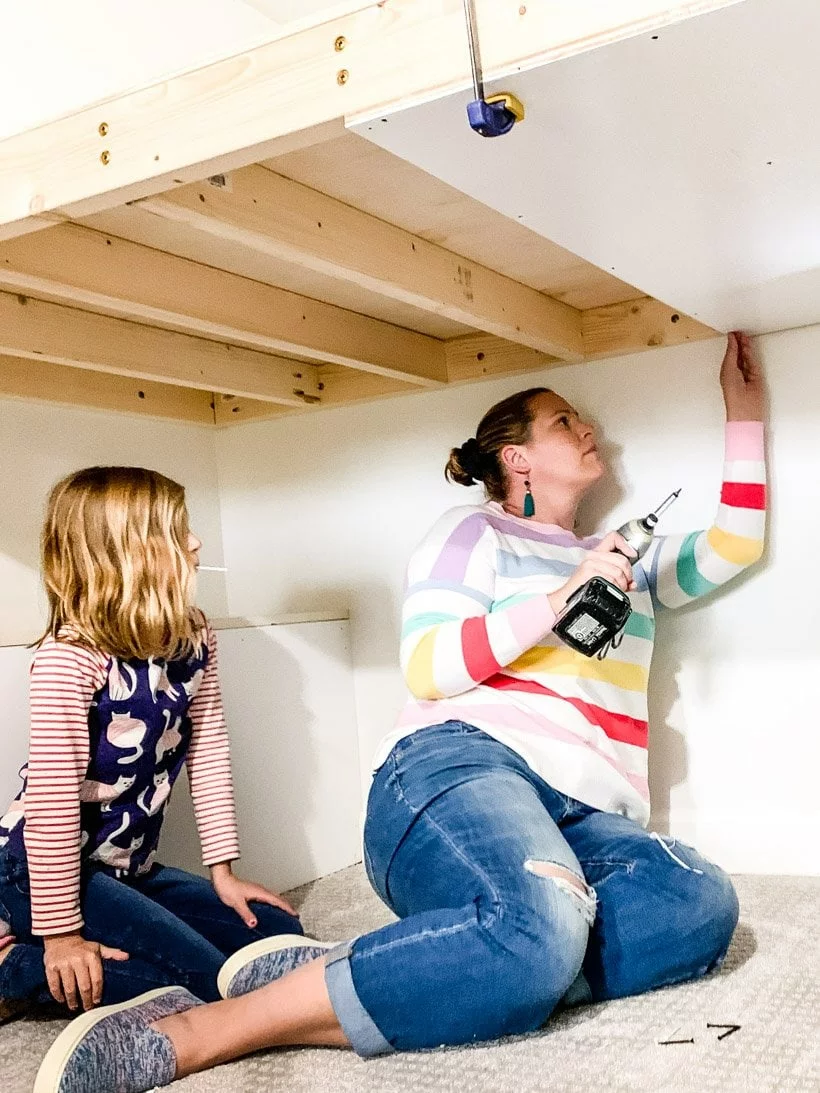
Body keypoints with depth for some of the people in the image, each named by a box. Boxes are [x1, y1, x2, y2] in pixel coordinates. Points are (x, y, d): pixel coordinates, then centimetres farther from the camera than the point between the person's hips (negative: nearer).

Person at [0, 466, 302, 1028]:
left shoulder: (194, 639, 0)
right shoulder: (70, 657, -22)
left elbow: (209, 754, 4)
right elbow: (52, 797, -23)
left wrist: (223, 871, 4)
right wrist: (62, 933, -20)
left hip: (129, 869, 8)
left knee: (278, 934, 4)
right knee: (208, 976, -18)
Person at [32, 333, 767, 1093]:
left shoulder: (622, 559, 31)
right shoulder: (474, 533, 12)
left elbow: (732, 548, 30)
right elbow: (426, 669, -1)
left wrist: (745, 410, 33)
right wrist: (557, 600, -9)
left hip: (585, 821, 6)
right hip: (461, 769, -6)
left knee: (702, 903, -29)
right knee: (539, 924, -40)